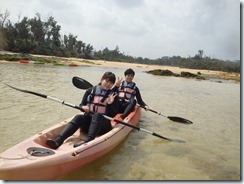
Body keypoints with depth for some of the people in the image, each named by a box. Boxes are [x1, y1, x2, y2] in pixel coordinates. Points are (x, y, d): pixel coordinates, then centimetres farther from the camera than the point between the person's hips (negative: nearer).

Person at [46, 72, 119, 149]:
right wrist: (83, 107, -12)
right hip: (88, 121, 3)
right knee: (78, 117, -28)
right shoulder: (90, 91, 6)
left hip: (103, 126, -2)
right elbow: (81, 105, 10)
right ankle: (58, 140, -47)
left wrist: (110, 104, -21)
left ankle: (87, 140, -57)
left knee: (97, 115, -33)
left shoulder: (113, 96, 1)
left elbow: (114, 115, -4)